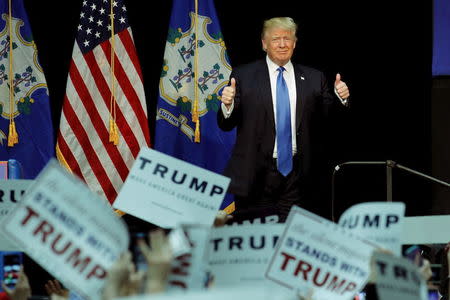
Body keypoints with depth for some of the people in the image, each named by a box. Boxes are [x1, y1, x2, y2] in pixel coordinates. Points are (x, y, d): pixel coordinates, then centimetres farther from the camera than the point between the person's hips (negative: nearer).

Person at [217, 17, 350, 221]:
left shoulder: (313, 79, 9)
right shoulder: (244, 76, 3)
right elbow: (226, 125, 1)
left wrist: (339, 98, -12)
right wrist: (227, 105, -19)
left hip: (296, 173, 1)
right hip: (256, 173, -1)